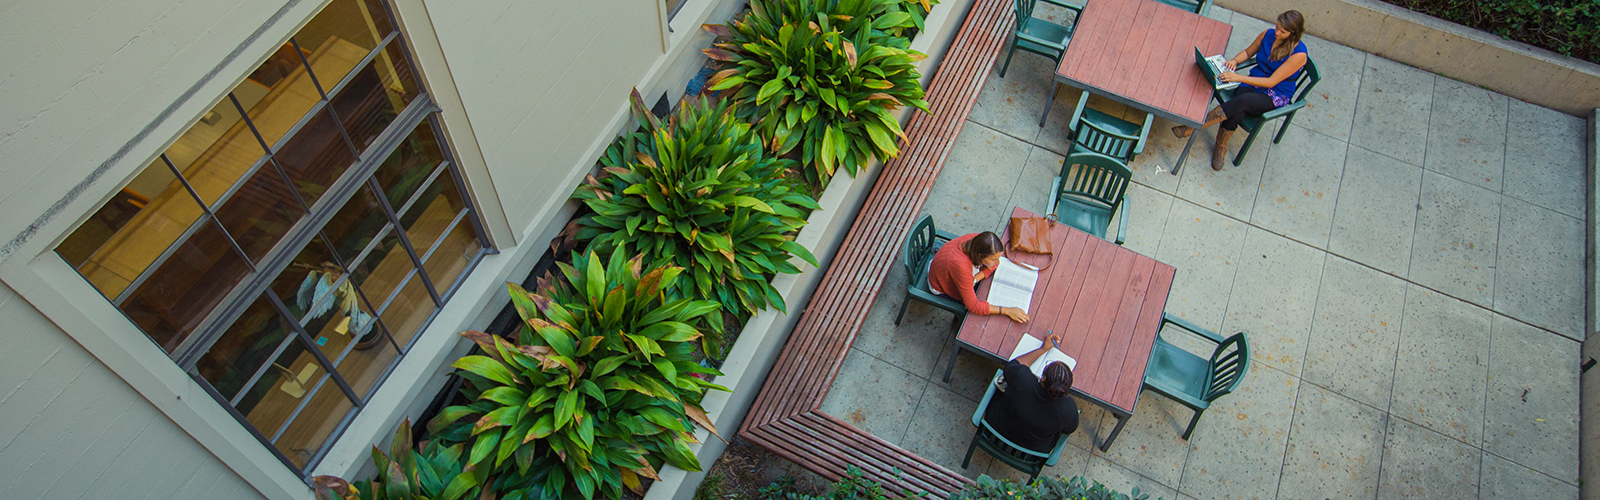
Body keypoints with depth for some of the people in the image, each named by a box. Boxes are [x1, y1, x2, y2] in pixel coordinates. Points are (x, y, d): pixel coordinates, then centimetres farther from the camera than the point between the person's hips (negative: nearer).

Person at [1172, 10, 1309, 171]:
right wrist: (1235, 60, -8)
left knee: (1243, 101, -36)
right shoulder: (1268, 34, -3)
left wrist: (1238, 77, -30)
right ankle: (1221, 148, -17)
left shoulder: (1299, 54, -21)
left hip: (1276, 96, -4)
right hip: (1254, 82, 4)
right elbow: (1248, 52, 16)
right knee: (1237, 111, -32)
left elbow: (1272, 82, -23)